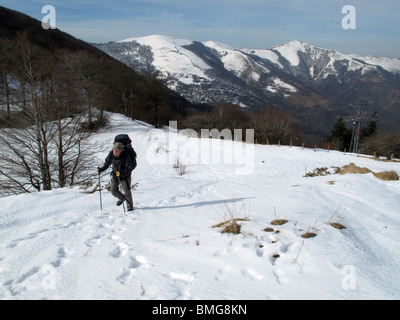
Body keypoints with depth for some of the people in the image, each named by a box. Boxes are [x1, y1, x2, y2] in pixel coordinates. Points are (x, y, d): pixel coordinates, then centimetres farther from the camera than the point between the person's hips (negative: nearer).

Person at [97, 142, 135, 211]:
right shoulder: (111, 154, -11)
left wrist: (122, 173, -35)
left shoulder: (126, 156, -26)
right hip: (115, 175, 5)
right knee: (114, 191, 5)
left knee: (127, 191, -5)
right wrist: (102, 169, 0)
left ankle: (130, 206, 16)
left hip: (125, 176, -5)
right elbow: (107, 163, 9)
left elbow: (130, 168, -24)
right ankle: (122, 198, 37)